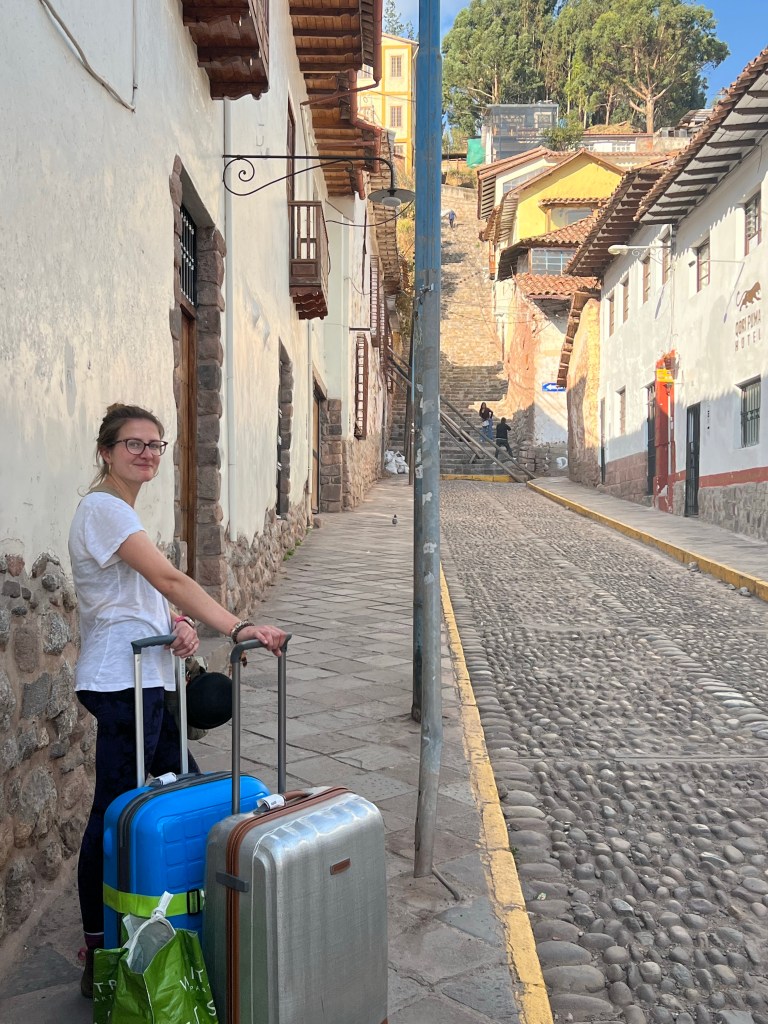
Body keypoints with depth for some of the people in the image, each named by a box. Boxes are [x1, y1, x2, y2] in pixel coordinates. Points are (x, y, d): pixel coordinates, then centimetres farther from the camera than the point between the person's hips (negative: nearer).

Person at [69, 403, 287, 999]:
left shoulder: (121, 510, 16)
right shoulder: (103, 508, -15)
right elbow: (169, 579, -24)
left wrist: (178, 624, -6)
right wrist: (239, 629, -27)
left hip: (143, 681, 10)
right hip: (121, 681, -10)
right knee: (115, 815, -1)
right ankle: (100, 960, 13)